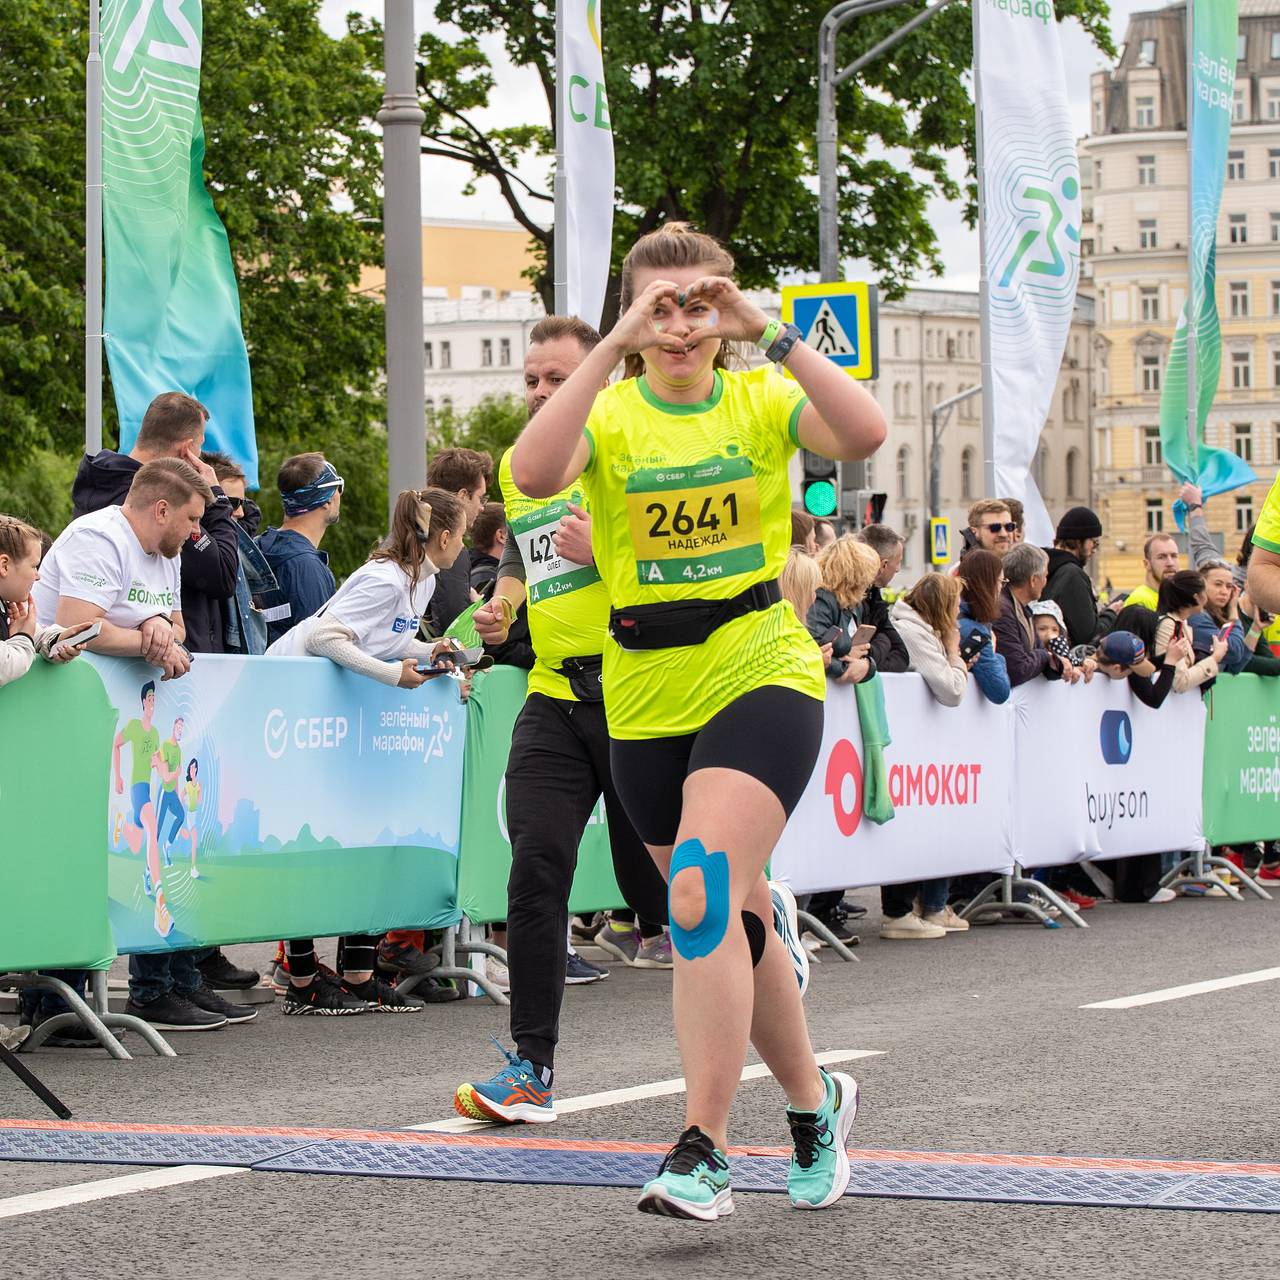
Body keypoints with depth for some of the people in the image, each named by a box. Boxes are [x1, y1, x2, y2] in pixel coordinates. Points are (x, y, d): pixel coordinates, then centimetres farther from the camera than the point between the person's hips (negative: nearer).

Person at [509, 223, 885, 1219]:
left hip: (761, 675, -3)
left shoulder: (762, 400, -1)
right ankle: (815, 1101, 36)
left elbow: (864, 435, -22)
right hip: (646, 697, 3)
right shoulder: (609, 414, 0)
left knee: (704, 893, -22)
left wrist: (774, 334, -26)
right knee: (737, 919, 14)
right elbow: (534, 473, -23)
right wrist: (615, 346, -28)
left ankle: (703, 1152, -18)